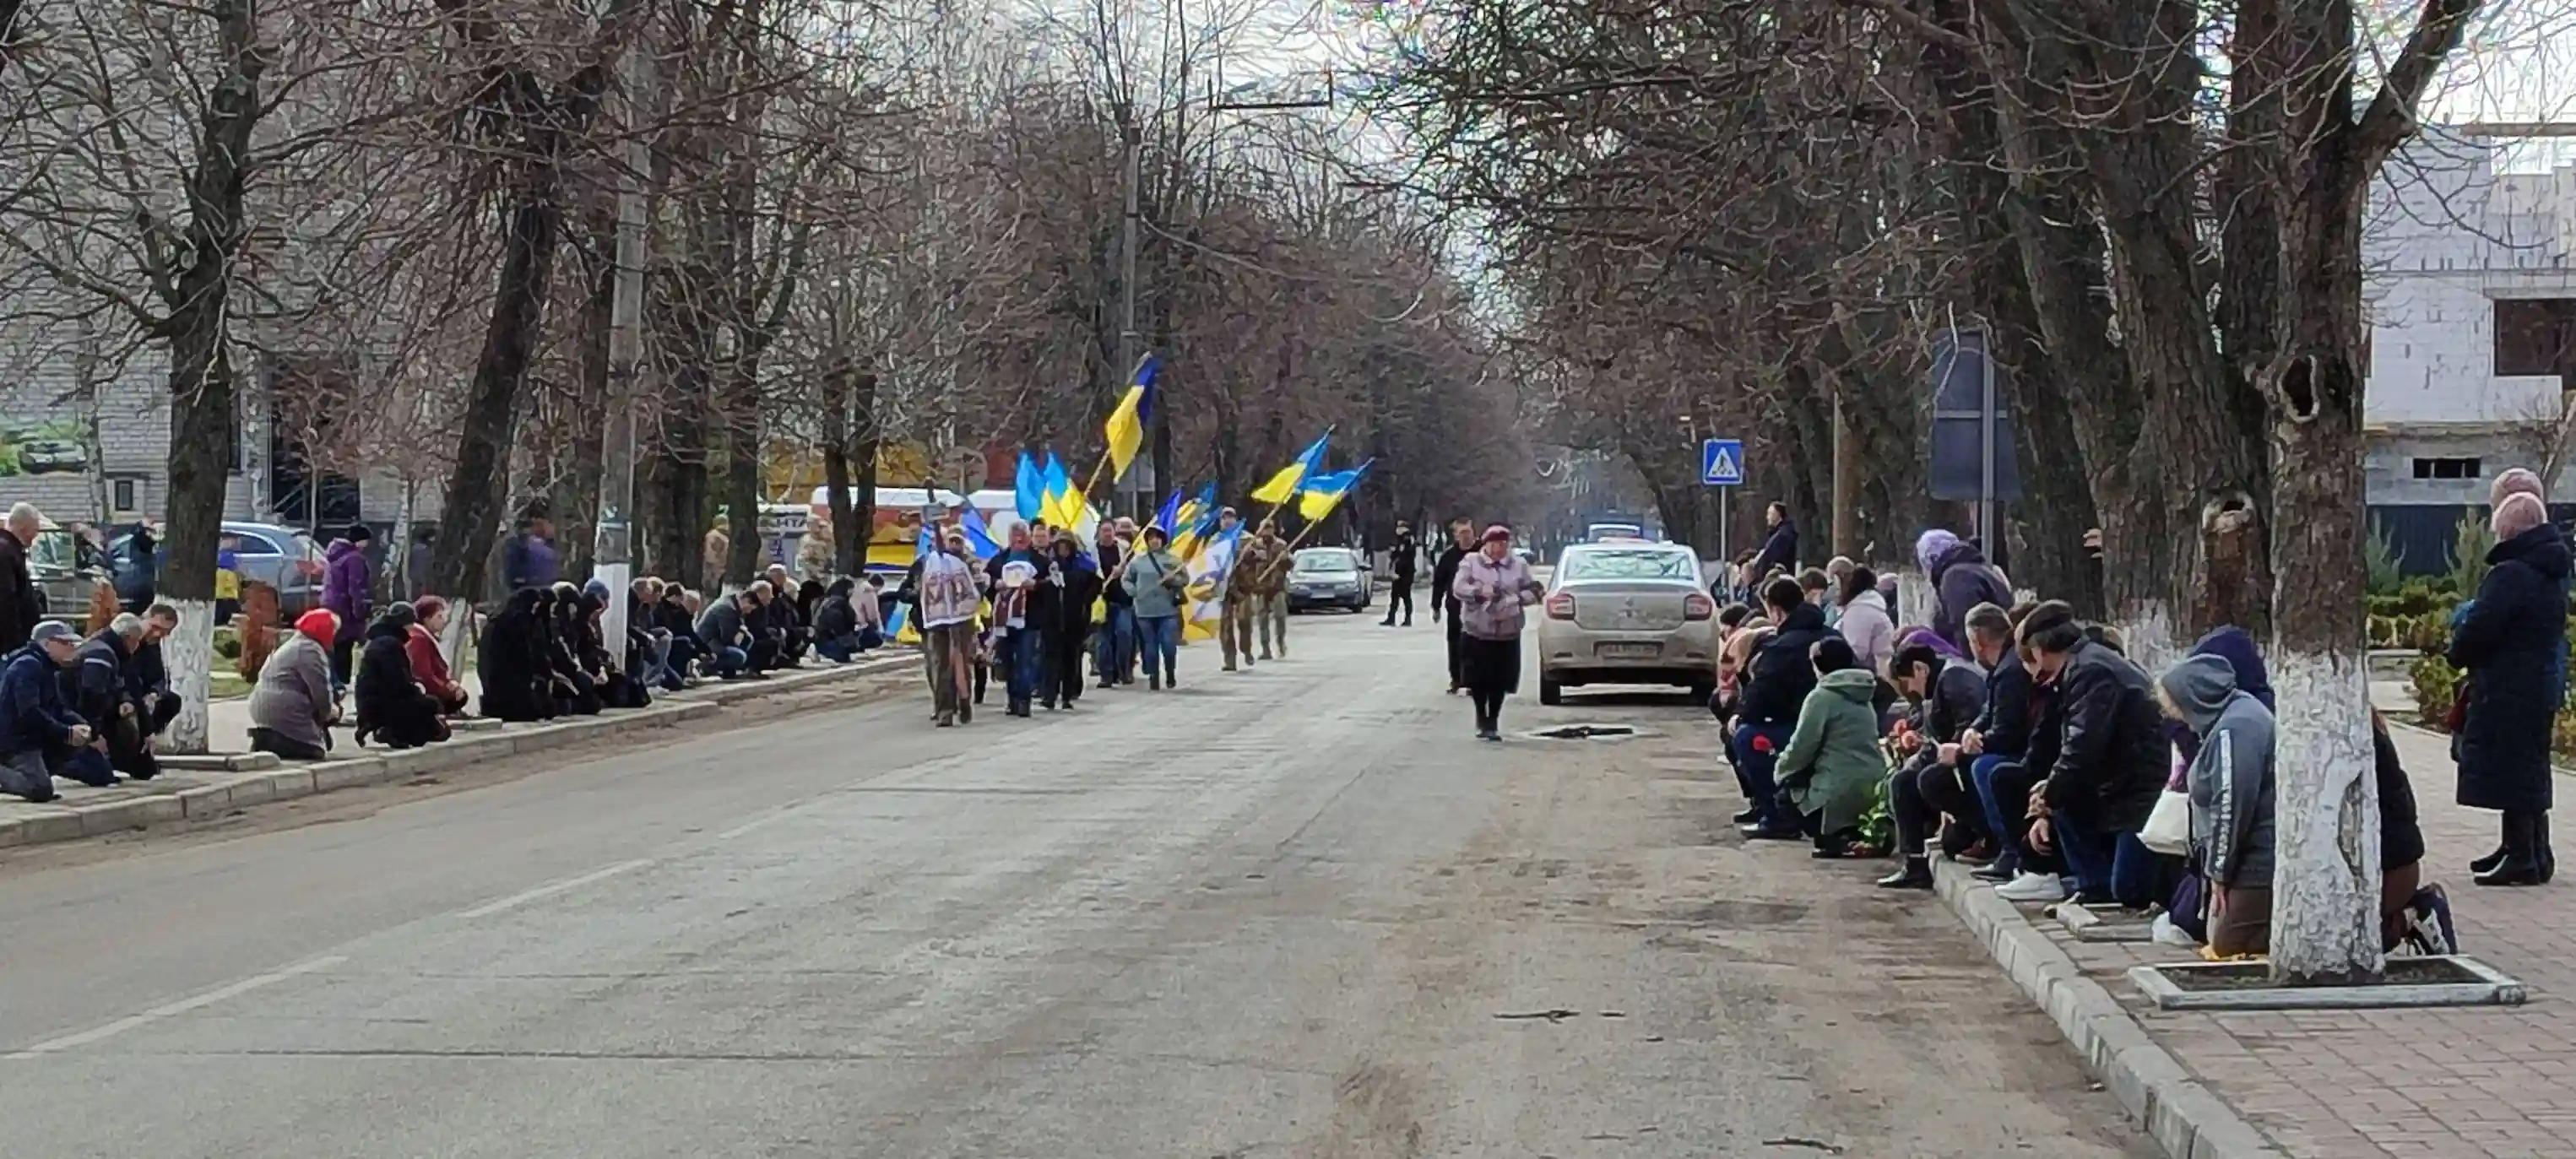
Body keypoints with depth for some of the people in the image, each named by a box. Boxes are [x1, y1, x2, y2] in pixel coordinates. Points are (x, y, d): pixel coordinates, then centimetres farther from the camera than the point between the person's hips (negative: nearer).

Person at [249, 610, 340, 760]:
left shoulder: (292, 644, 24)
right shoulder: (310, 650, -10)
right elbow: (320, 690, -13)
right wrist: (329, 710, 6)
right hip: (284, 715, -10)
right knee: (316, 751, -6)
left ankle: (267, 739, 7)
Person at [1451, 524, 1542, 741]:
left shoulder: (1519, 565, 5)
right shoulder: (1471, 563, 0)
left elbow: (1533, 591, 3)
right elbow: (1459, 588, -11)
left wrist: (1513, 600, -17)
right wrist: (1483, 592, -27)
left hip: (1507, 634, 1)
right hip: (1477, 632, -1)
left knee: (1500, 681, 0)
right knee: (1478, 679, 1)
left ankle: (1493, 722, 13)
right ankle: (1481, 720, 19)